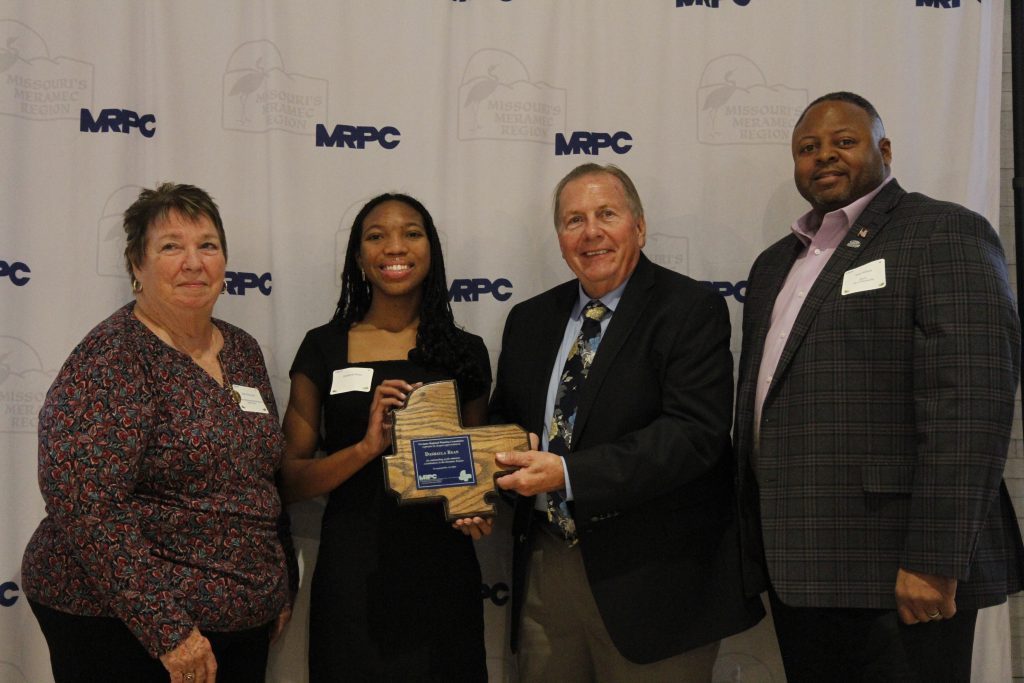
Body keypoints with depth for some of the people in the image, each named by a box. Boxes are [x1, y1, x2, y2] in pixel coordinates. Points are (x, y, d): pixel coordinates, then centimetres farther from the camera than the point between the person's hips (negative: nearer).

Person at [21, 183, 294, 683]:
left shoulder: (243, 351, 7)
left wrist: (280, 587, 14)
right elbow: (86, 507, -22)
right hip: (127, 629, -7)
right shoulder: (111, 358, -14)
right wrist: (166, 628, -23)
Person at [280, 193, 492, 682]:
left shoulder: (465, 351, 4)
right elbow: (290, 480, -2)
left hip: (442, 569, 2)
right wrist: (366, 448, -20)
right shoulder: (324, 348, 0)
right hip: (352, 572, -1)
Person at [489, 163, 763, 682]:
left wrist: (568, 473, -25)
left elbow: (694, 433, -19)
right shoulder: (530, 320, 11)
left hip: (650, 578, -5)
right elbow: (503, 422, 17)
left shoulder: (691, 311, -8)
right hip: (543, 566, 5)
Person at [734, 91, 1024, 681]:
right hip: (798, 569, 7)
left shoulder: (944, 234, -6)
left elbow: (970, 405, -16)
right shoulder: (775, 264, 17)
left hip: (897, 574, -7)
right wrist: (757, 546, 14)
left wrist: (934, 561, -21)